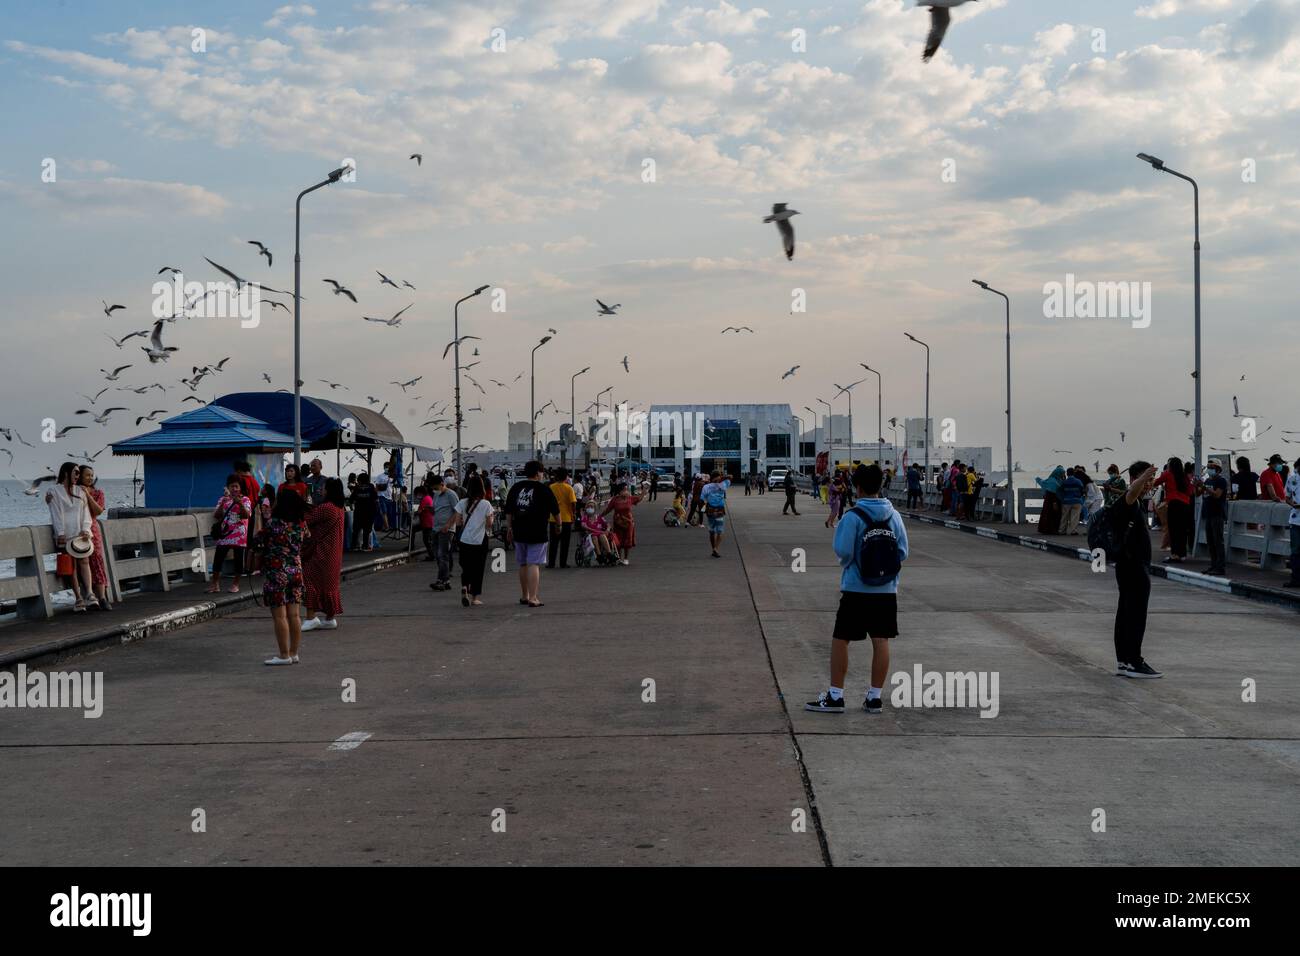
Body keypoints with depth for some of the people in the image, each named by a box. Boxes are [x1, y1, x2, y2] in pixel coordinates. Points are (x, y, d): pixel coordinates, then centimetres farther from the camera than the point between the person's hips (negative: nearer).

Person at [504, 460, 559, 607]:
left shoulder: (515, 487, 7)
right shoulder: (543, 489, -6)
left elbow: (508, 511, 10)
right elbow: (555, 510, 3)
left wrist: (509, 528, 17)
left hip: (519, 533, 5)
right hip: (538, 533, -5)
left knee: (523, 564, 16)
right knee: (534, 564, -7)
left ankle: (524, 596, 27)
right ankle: (533, 598, -15)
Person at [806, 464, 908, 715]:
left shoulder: (853, 516, -13)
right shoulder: (894, 516, 1)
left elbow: (842, 551, -15)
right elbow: (903, 553, 3)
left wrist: (847, 564, 6)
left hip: (856, 590, -4)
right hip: (887, 590, 4)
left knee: (840, 640, 5)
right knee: (881, 641, 7)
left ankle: (835, 696, 6)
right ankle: (874, 697, 12)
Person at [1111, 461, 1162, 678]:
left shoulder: (1136, 504, 16)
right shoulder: (1127, 503, -16)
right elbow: (1131, 493, -42)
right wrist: (1143, 477, -60)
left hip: (1135, 567, 10)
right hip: (1133, 568, -10)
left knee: (1125, 613, 10)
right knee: (1136, 614, -8)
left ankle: (1123, 660, 14)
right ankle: (1133, 662, -7)